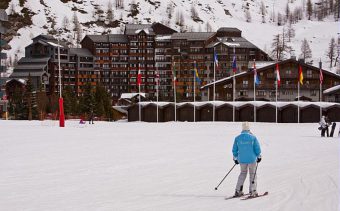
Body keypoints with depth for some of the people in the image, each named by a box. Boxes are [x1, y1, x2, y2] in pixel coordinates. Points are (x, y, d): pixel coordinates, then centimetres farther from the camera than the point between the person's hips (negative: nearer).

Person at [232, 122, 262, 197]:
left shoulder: (237, 138, -2)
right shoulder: (253, 137, -10)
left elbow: (234, 150, 5)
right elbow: (257, 148, -6)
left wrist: (235, 158, 18)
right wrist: (259, 157, 9)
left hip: (242, 160, 3)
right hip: (252, 159, -3)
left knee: (243, 173, 21)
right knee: (252, 174, 11)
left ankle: (238, 191, 14)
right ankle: (252, 191, 5)